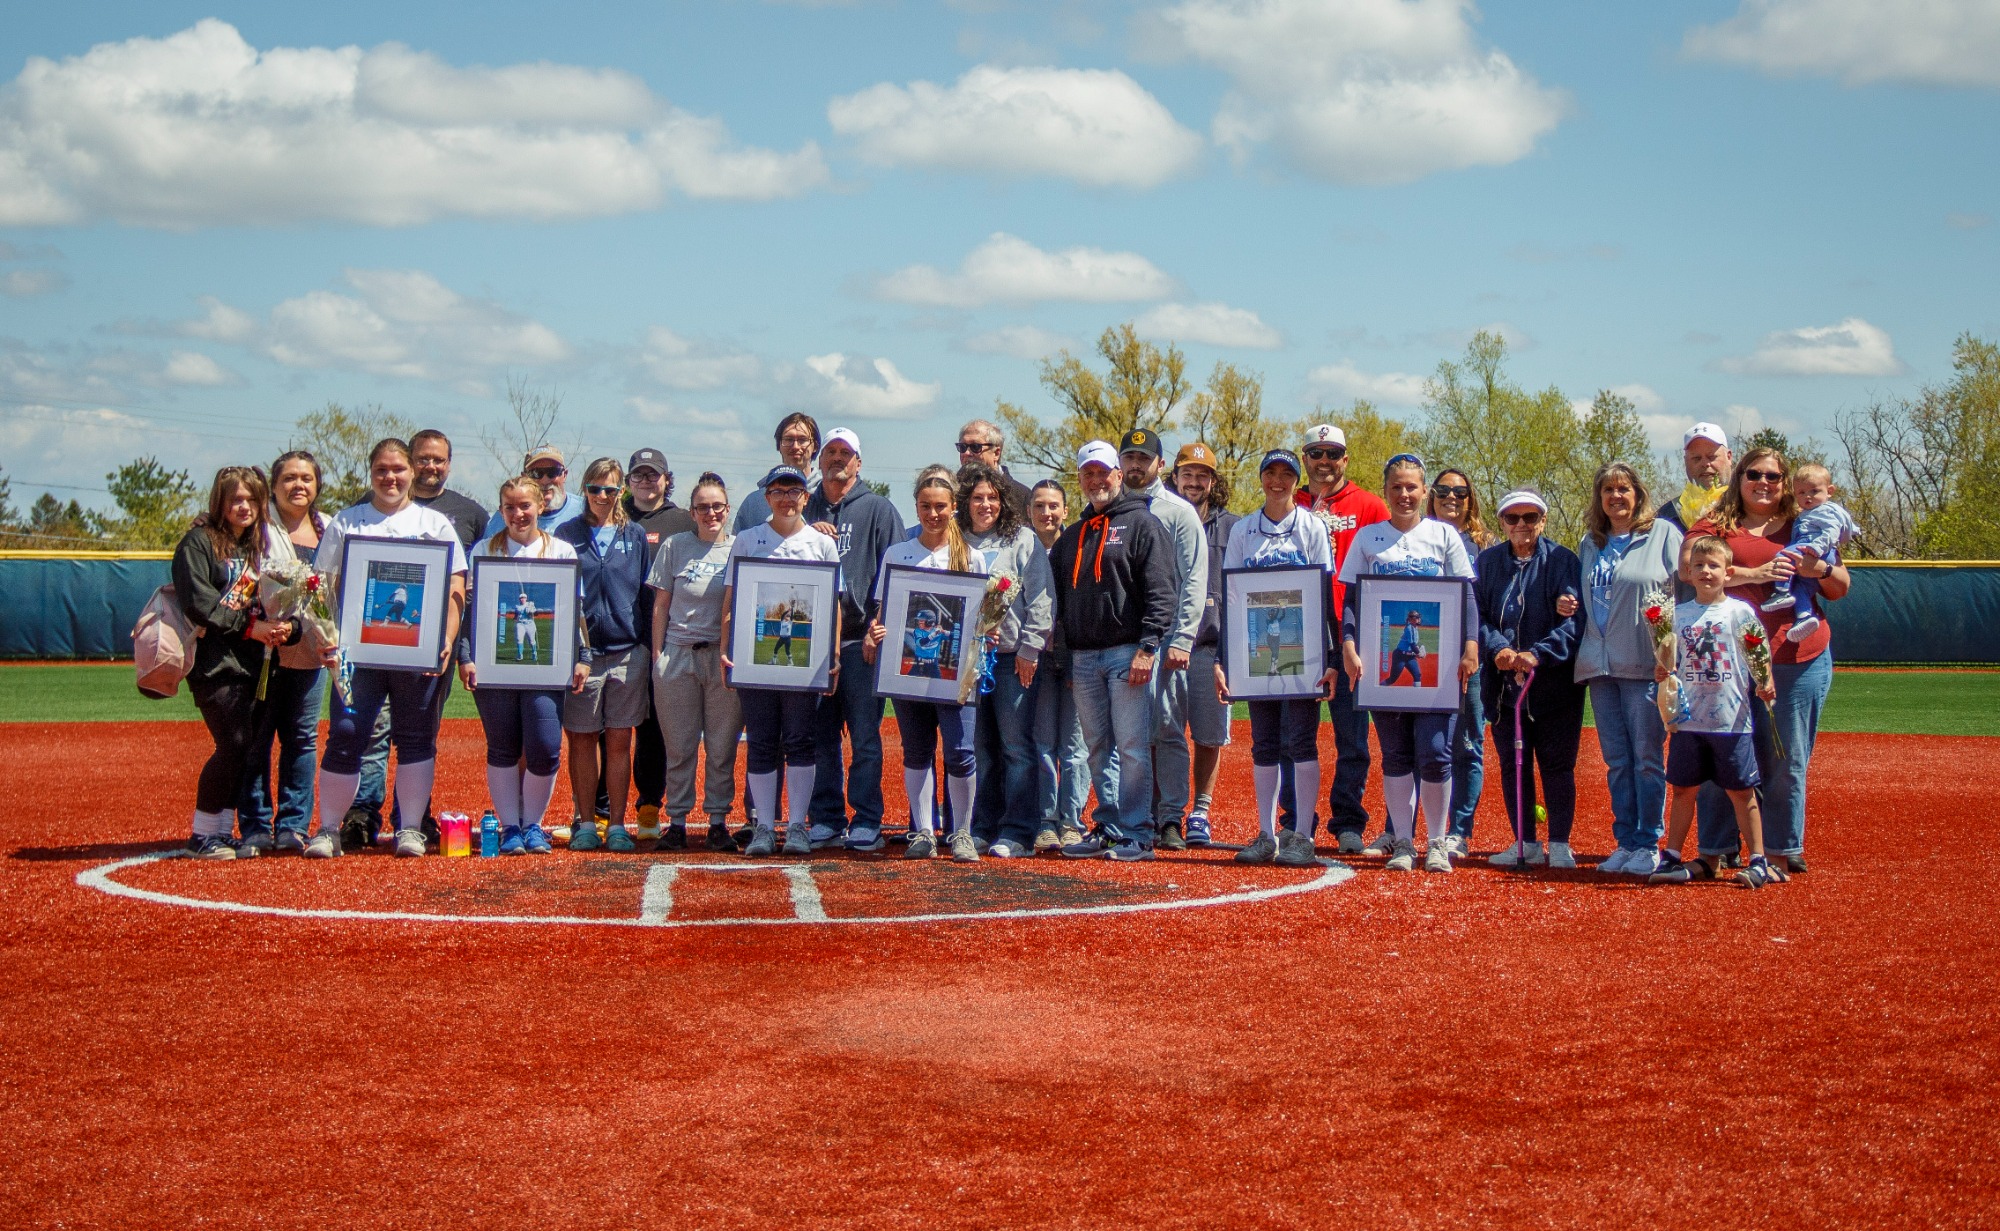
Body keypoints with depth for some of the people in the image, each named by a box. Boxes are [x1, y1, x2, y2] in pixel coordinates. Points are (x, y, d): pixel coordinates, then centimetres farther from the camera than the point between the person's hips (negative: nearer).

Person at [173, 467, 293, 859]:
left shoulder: (257, 546, 19)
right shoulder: (198, 542, -3)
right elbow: (198, 603, -13)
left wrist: (281, 627, -6)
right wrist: (250, 626, -17)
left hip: (252, 662, 7)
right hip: (215, 662, -7)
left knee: (248, 747, 3)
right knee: (234, 744, -13)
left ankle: (223, 832, 13)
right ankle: (202, 836, -2)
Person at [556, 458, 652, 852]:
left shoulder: (635, 537, 10)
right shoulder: (567, 535, 6)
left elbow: (647, 597, 12)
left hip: (628, 653, 1)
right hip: (580, 653, -1)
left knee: (619, 742, 3)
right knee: (582, 741, 4)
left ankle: (617, 824, 9)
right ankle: (585, 823, 11)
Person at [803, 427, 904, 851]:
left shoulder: (878, 509, 6)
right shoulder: (806, 510, 18)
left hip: (860, 640, -4)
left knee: (864, 734, -4)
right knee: (820, 736, 5)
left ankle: (867, 822, -1)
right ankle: (826, 820, 11)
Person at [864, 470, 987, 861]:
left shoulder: (971, 558, 8)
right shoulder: (896, 554, 10)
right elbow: (881, 609, 9)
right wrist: (874, 633, -12)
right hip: (907, 665, 2)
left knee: (960, 751, -10)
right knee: (916, 751, 5)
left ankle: (961, 834, 3)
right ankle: (922, 833, 13)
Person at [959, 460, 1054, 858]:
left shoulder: (1023, 540, 3)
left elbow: (1041, 599, -1)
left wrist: (1030, 649, -8)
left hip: (1014, 657, -3)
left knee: (1016, 744, -5)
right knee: (978, 746, 4)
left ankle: (1018, 834, -3)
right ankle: (982, 829, 11)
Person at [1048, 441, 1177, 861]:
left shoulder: (1143, 524, 0)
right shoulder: (1071, 537, 20)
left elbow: (1162, 593, -8)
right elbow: (1059, 601, 21)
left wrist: (1147, 648, -16)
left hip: (1128, 653, -6)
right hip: (1083, 657, 6)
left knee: (1132, 747, -7)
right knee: (1097, 748, 8)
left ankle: (1136, 834, -4)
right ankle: (1110, 829, 14)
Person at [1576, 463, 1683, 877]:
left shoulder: (1663, 534, 1)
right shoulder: (1591, 543, 18)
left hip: (1644, 665, -5)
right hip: (1599, 666, 5)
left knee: (1647, 757, -4)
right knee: (1616, 761, 7)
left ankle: (1649, 844, 2)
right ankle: (1625, 842, 13)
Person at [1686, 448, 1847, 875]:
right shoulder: (1714, 525, 8)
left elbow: (1840, 590, 14)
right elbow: (1688, 568, -9)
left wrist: (1820, 568, -9)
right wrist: (1752, 574, -16)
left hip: (1799, 661, 2)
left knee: (1788, 760, 5)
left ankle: (1784, 848, 15)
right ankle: (1716, 849, 9)